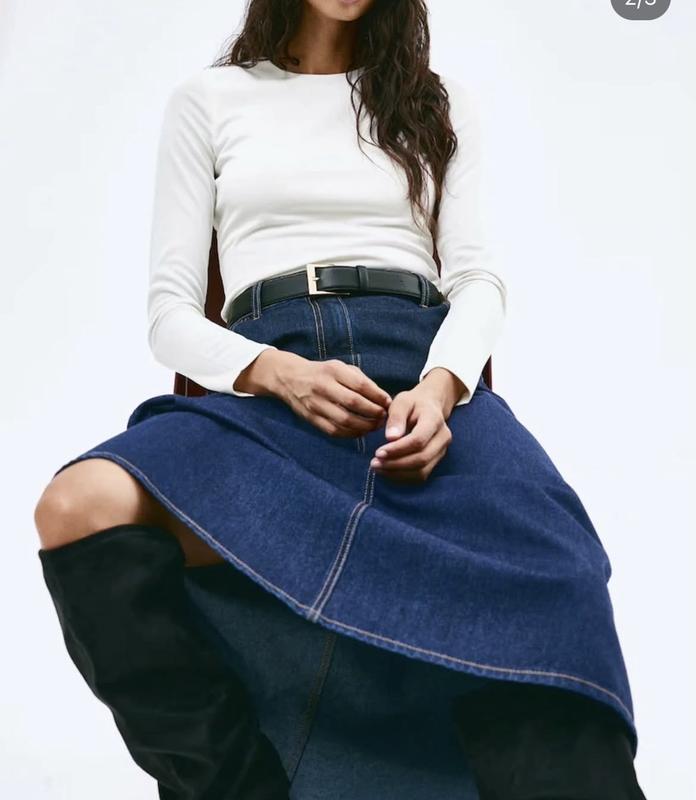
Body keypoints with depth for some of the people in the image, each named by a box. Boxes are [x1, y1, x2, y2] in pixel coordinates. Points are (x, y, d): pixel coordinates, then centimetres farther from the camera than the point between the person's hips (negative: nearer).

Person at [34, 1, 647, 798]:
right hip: (266, 386, 0)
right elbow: (170, 312, 11)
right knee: (79, 508, -34)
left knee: (548, 584, -35)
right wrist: (281, 374, -12)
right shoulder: (208, 99, 19)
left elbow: (476, 276, 12)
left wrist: (441, 384, -13)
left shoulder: (440, 103, 24)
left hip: (422, 368, 1)